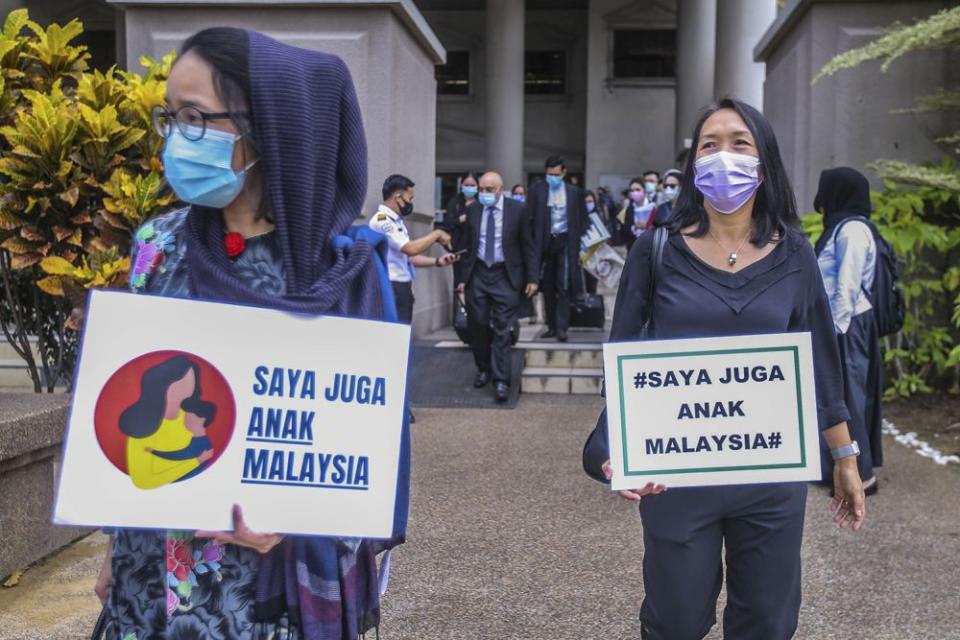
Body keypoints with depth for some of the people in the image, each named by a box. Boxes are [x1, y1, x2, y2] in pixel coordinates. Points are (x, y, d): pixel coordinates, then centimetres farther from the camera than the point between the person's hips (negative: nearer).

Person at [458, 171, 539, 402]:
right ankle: (483, 369, 29)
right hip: (477, 274, 3)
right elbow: (467, 244, 10)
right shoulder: (472, 210, 5)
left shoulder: (518, 209, -3)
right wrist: (463, 277, 7)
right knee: (478, 326, 9)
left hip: (505, 275, -3)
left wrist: (532, 279, -4)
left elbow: (528, 245, 0)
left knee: (502, 330, -5)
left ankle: (501, 381, -1)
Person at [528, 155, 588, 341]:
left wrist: (580, 244, 0)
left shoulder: (574, 192, 5)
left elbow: (581, 219, 8)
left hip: (565, 242, -1)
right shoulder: (537, 190, 4)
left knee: (563, 287, -6)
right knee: (547, 288, 7)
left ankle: (561, 328, -5)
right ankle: (551, 326, 16)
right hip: (545, 243, 1)